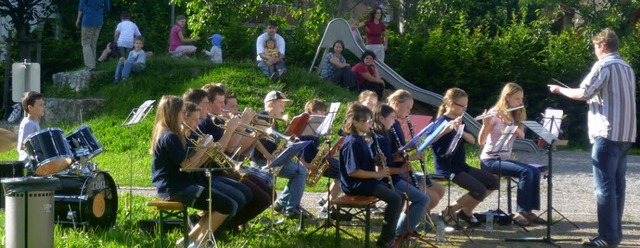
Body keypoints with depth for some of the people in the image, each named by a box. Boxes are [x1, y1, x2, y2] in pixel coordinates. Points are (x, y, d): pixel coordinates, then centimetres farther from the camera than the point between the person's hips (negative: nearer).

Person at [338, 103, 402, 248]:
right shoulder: (352, 143, -18)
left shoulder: (361, 140, 13)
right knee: (395, 199, -20)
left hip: (366, 181, 10)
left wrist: (376, 162, 1)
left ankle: (391, 234, 12)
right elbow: (353, 171, -24)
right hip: (355, 184, -10)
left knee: (400, 197, 7)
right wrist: (377, 174, -19)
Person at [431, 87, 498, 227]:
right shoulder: (442, 121, -11)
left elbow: (472, 141, 2)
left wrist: (460, 131, -18)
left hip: (461, 166, 9)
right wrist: (447, 128, -42)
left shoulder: (459, 121, 14)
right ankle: (448, 212, -6)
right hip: (447, 168, -9)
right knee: (479, 191, -22)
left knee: (493, 182, 6)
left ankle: (467, 211, 15)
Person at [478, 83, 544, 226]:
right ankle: (520, 212, -22)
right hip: (490, 160, -7)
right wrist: (485, 124, -33)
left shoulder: (515, 116, 12)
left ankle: (528, 210, -13)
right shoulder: (494, 113, -8)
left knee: (535, 172, -16)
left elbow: (521, 135, -8)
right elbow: (481, 141, -15)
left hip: (505, 159, 7)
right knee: (526, 172, -25)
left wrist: (507, 121, -23)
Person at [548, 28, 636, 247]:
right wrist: (594, 97, 28)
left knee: (605, 186, -8)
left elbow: (582, 93, -11)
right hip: (625, 134, 9)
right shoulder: (627, 68, 16)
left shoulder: (603, 66, -9)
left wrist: (559, 90, 5)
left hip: (607, 133, -9)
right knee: (617, 184, 10)